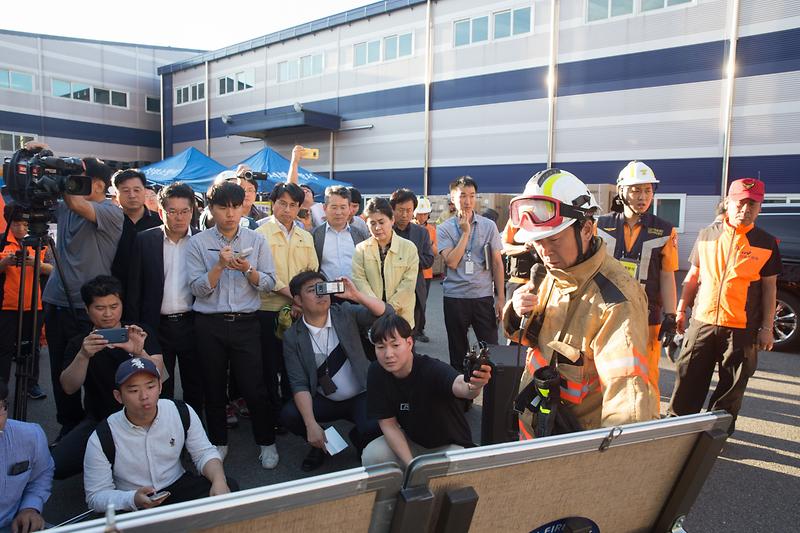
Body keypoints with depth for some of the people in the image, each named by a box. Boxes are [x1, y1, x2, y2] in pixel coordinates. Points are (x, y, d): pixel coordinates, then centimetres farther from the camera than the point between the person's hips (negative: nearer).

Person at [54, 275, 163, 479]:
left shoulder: (141, 333, 1)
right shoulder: (79, 343, 4)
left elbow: (157, 377, -12)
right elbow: (69, 388, -12)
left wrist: (140, 352, -33)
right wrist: (83, 356, -31)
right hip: (98, 420, 2)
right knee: (56, 466, -19)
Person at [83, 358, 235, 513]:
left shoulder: (182, 413, -10)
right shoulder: (101, 439, -16)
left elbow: (204, 452, -2)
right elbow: (96, 496, -9)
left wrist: (219, 480, -24)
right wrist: (134, 499, -29)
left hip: (179, 486, 2)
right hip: (131, 507, -1)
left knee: (229, 488, -22)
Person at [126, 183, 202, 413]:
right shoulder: (145, 240, 1)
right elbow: (134, 289, 3)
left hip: (191, 324, 0)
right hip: (157, 326, 1)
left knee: (195, 390, 11)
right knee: (159, 393, 12)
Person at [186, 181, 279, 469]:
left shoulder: (257, 240, 4)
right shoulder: (198, 243, 1)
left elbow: (269, 283, 1)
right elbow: (198, 288, -5)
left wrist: (247, 269, -16)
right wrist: (220, 265, -17)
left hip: (246, 323, 0)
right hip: (210, 325, 1)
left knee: (253, 386, 1)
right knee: (213, 387, 13)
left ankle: (266, 442, 20)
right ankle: (218, 442, 32)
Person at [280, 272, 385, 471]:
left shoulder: (346, 313, -5)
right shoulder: (292, 336, -5)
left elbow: (387, 314, -17)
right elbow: (299, 384, -10)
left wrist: (356, 295, -31)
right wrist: (311, 425, -23)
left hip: (361, 397, -1)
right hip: (324, 401, 1)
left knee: (373, 427, -29)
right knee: (288, 415, -24)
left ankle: (358, 440, 11)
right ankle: (320, 444, 9)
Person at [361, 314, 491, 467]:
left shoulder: (433, 369, -31)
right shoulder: (376, 372, -18)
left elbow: (460, 385, -54)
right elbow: (388, 424, -12)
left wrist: (474, 386, -77)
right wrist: (410, 464, -23)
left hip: (450, 445, -3)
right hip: (409, 441, 3)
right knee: (371, 456, -21)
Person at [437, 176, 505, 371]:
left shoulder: (489, 226, 2)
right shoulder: (444, 229, 0)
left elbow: (497, 263, 4)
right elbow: (452, 262, -12)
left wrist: (501, 298, 0)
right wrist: (466, 232, -12)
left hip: (484, 296, 0)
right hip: (455, 297, 0)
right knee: (458, 350, 12)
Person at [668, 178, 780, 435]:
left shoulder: (766, 243, 2)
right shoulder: (707, 235, 6)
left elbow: (769, 287, 4)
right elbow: (693, 276, 12)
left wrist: (766, 328, 0)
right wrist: (681, 310, 10)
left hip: (743, 327, -1)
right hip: (702, 321, 1)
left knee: (732, 385, 9)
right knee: (688, 379, 7)